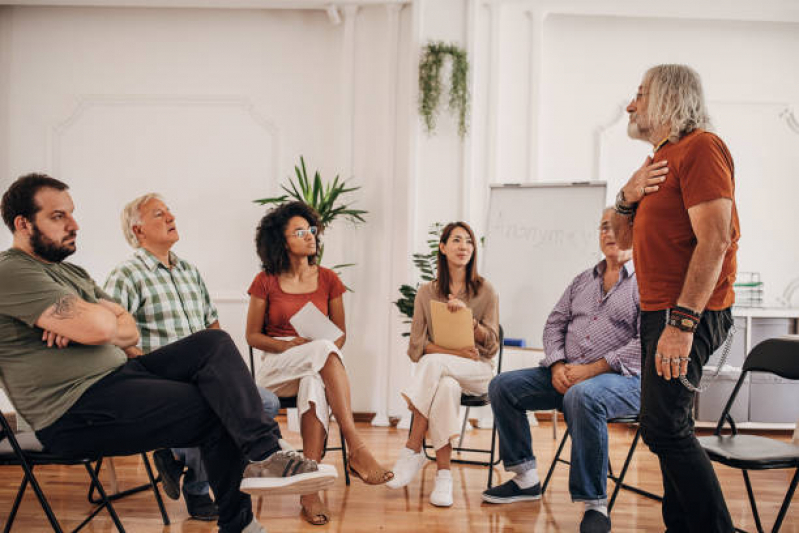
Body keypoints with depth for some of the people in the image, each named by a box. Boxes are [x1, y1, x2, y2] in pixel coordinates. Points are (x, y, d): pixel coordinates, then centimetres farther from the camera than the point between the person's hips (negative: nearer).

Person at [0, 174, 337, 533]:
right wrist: (98, 317, 2)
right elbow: (100, 327, -23)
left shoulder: (71, 272, 21)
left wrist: (78, 323, -10)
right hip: (74, 413, -9)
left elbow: (129, 333, 10)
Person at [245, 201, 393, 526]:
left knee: (314, 383, -39)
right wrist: (287, 345, -14)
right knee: (322, 351, -37)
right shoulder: (266, 282, 3)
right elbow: (253, 335, 5)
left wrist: (330, 349, -10)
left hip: (316, 369, 2)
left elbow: (341, 332, 13)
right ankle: (356, 449, -45)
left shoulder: (328, 280, 9)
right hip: (276, 370, -2)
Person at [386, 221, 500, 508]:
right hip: (442, 372, 1)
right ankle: (443, 474, -31)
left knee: (433, 363, -33)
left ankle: (412, 450, -30)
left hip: (477, 372, -1)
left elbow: (490, 344, 2)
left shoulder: (485, 291, 6)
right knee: (447, 387, -36)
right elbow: (417, 344, 1)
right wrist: (455, 352, -15)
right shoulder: (426, 292, 9)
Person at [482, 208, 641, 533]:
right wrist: (557, 365, -5)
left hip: (622, 377, -7)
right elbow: (554, 324, 16)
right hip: (567, 374, 7)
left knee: (582, 396, -39)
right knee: (503, 386, -6)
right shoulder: (582, 281, 18)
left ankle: (595, 504, -28)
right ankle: (526, 478, 3)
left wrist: (592, 369, -19)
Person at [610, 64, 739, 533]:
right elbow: (626, 240, 20)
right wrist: (628, 198, 0)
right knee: (668, 426, 12)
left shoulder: (700, 147, -11)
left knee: (663, 426, -14)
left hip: (689, 314, -10)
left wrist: (682, 322, -26)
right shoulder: (662, 157, 19)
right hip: (659, 310, 10)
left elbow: (714, 241, -21)